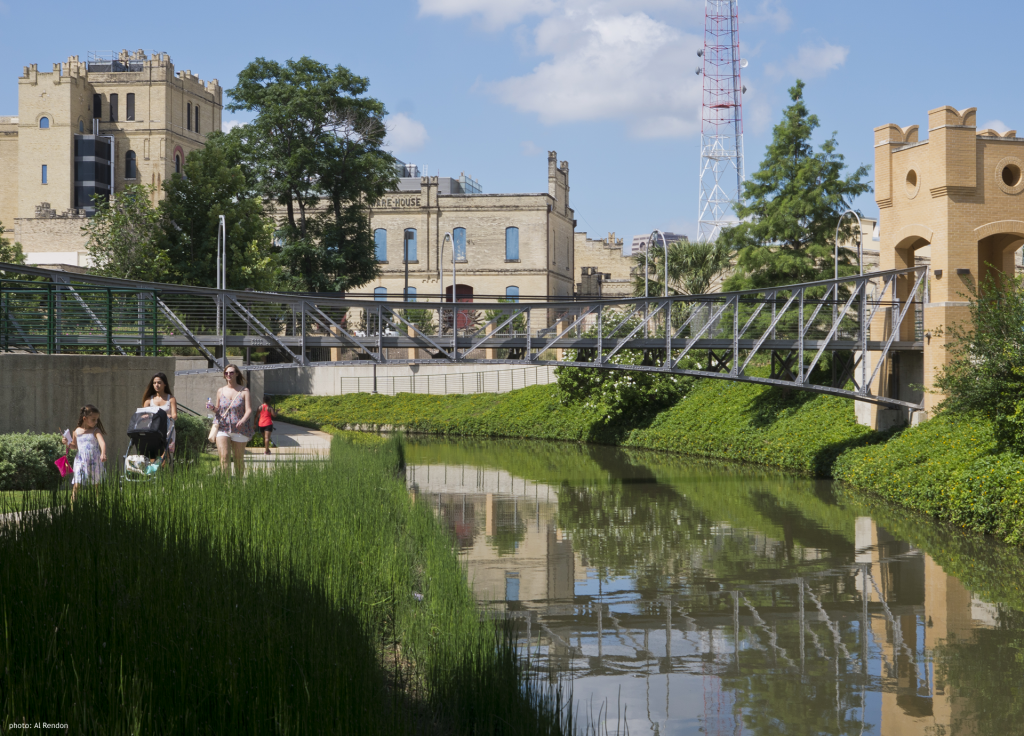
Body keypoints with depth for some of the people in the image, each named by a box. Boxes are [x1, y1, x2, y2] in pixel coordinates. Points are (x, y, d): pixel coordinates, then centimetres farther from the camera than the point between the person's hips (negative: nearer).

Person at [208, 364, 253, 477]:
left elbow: (249, 410, -5)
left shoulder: (244, 391, 3)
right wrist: (212, 408, -5)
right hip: (223, 428, 1)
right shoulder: (221, 391, 12)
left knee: (239, 459, 5)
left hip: (239, 430, -1)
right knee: (224, 456, -16)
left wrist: (243, 420, -25)